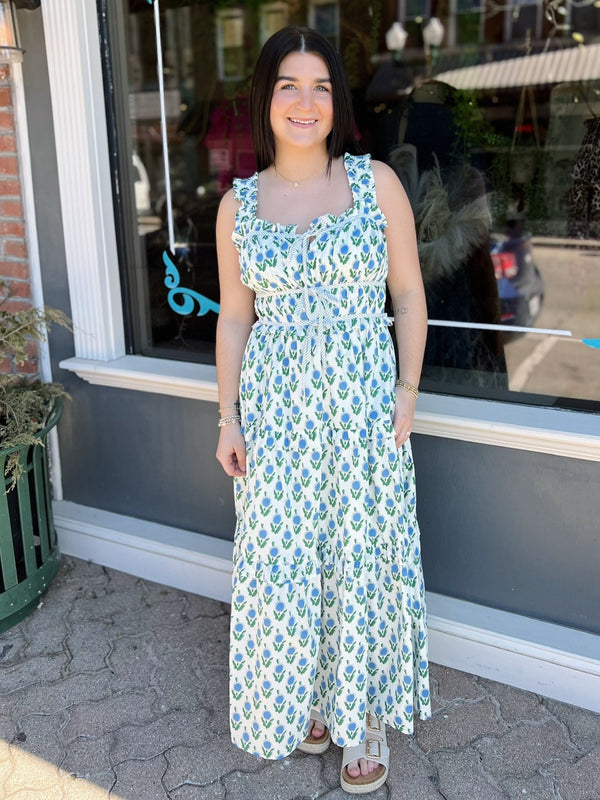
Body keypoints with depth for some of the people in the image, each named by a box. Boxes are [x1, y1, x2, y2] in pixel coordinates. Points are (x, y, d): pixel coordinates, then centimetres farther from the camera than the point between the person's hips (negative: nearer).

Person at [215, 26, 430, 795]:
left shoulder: (376, 181, -1)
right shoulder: (238, 204, 4)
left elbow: (409, 295, 2)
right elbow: (234, 318, 6)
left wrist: (408, 391, -5)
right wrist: (228, 417, 2)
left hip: (363, 404, -1)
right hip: (276, 408, 2)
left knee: (363, 553, 8)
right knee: (282, 556, 10)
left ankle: (365, 713, 30)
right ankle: (305, 697, 36)